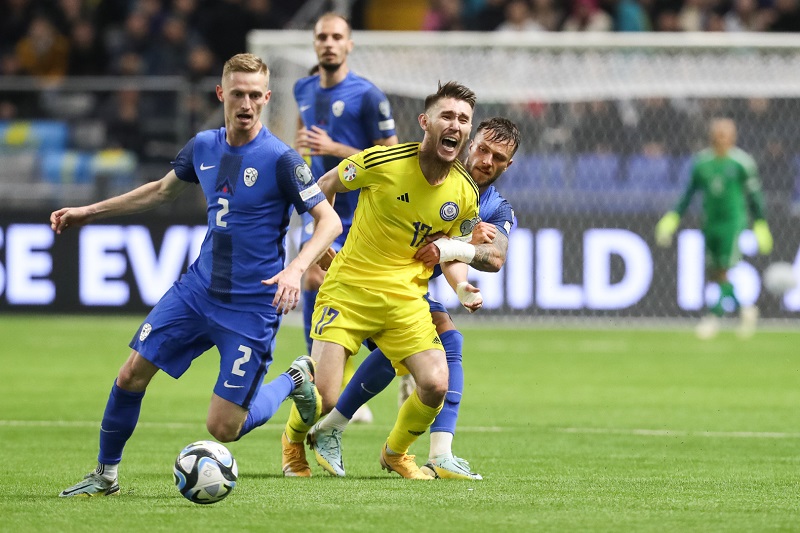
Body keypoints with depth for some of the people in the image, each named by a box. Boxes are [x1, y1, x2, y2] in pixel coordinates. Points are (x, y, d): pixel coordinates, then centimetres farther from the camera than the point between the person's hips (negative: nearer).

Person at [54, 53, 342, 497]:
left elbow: (330, 221, -15)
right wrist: (88, 212, 23)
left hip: (252, 306, -5)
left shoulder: (280, 159, -16)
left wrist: (296, 270, -31)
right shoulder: (204, 147, 3)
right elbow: (162, 190, 22)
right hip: (199, 289, 5)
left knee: (224, 428, -7)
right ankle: (106, 475, 19)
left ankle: (296, 381, 21)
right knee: (132, 374, -1)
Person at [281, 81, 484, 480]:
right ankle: (292, 442, 24)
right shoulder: (383, 162, -14)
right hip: (348, 288, -3)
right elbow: (327, 185, 4)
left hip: (406, 299, 3)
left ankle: (395, 452, 18)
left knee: (435, 384, -15)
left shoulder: (464, 194, -2)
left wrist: (462, 289, -9)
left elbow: (452, 253, 11)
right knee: (324, 398, -14)